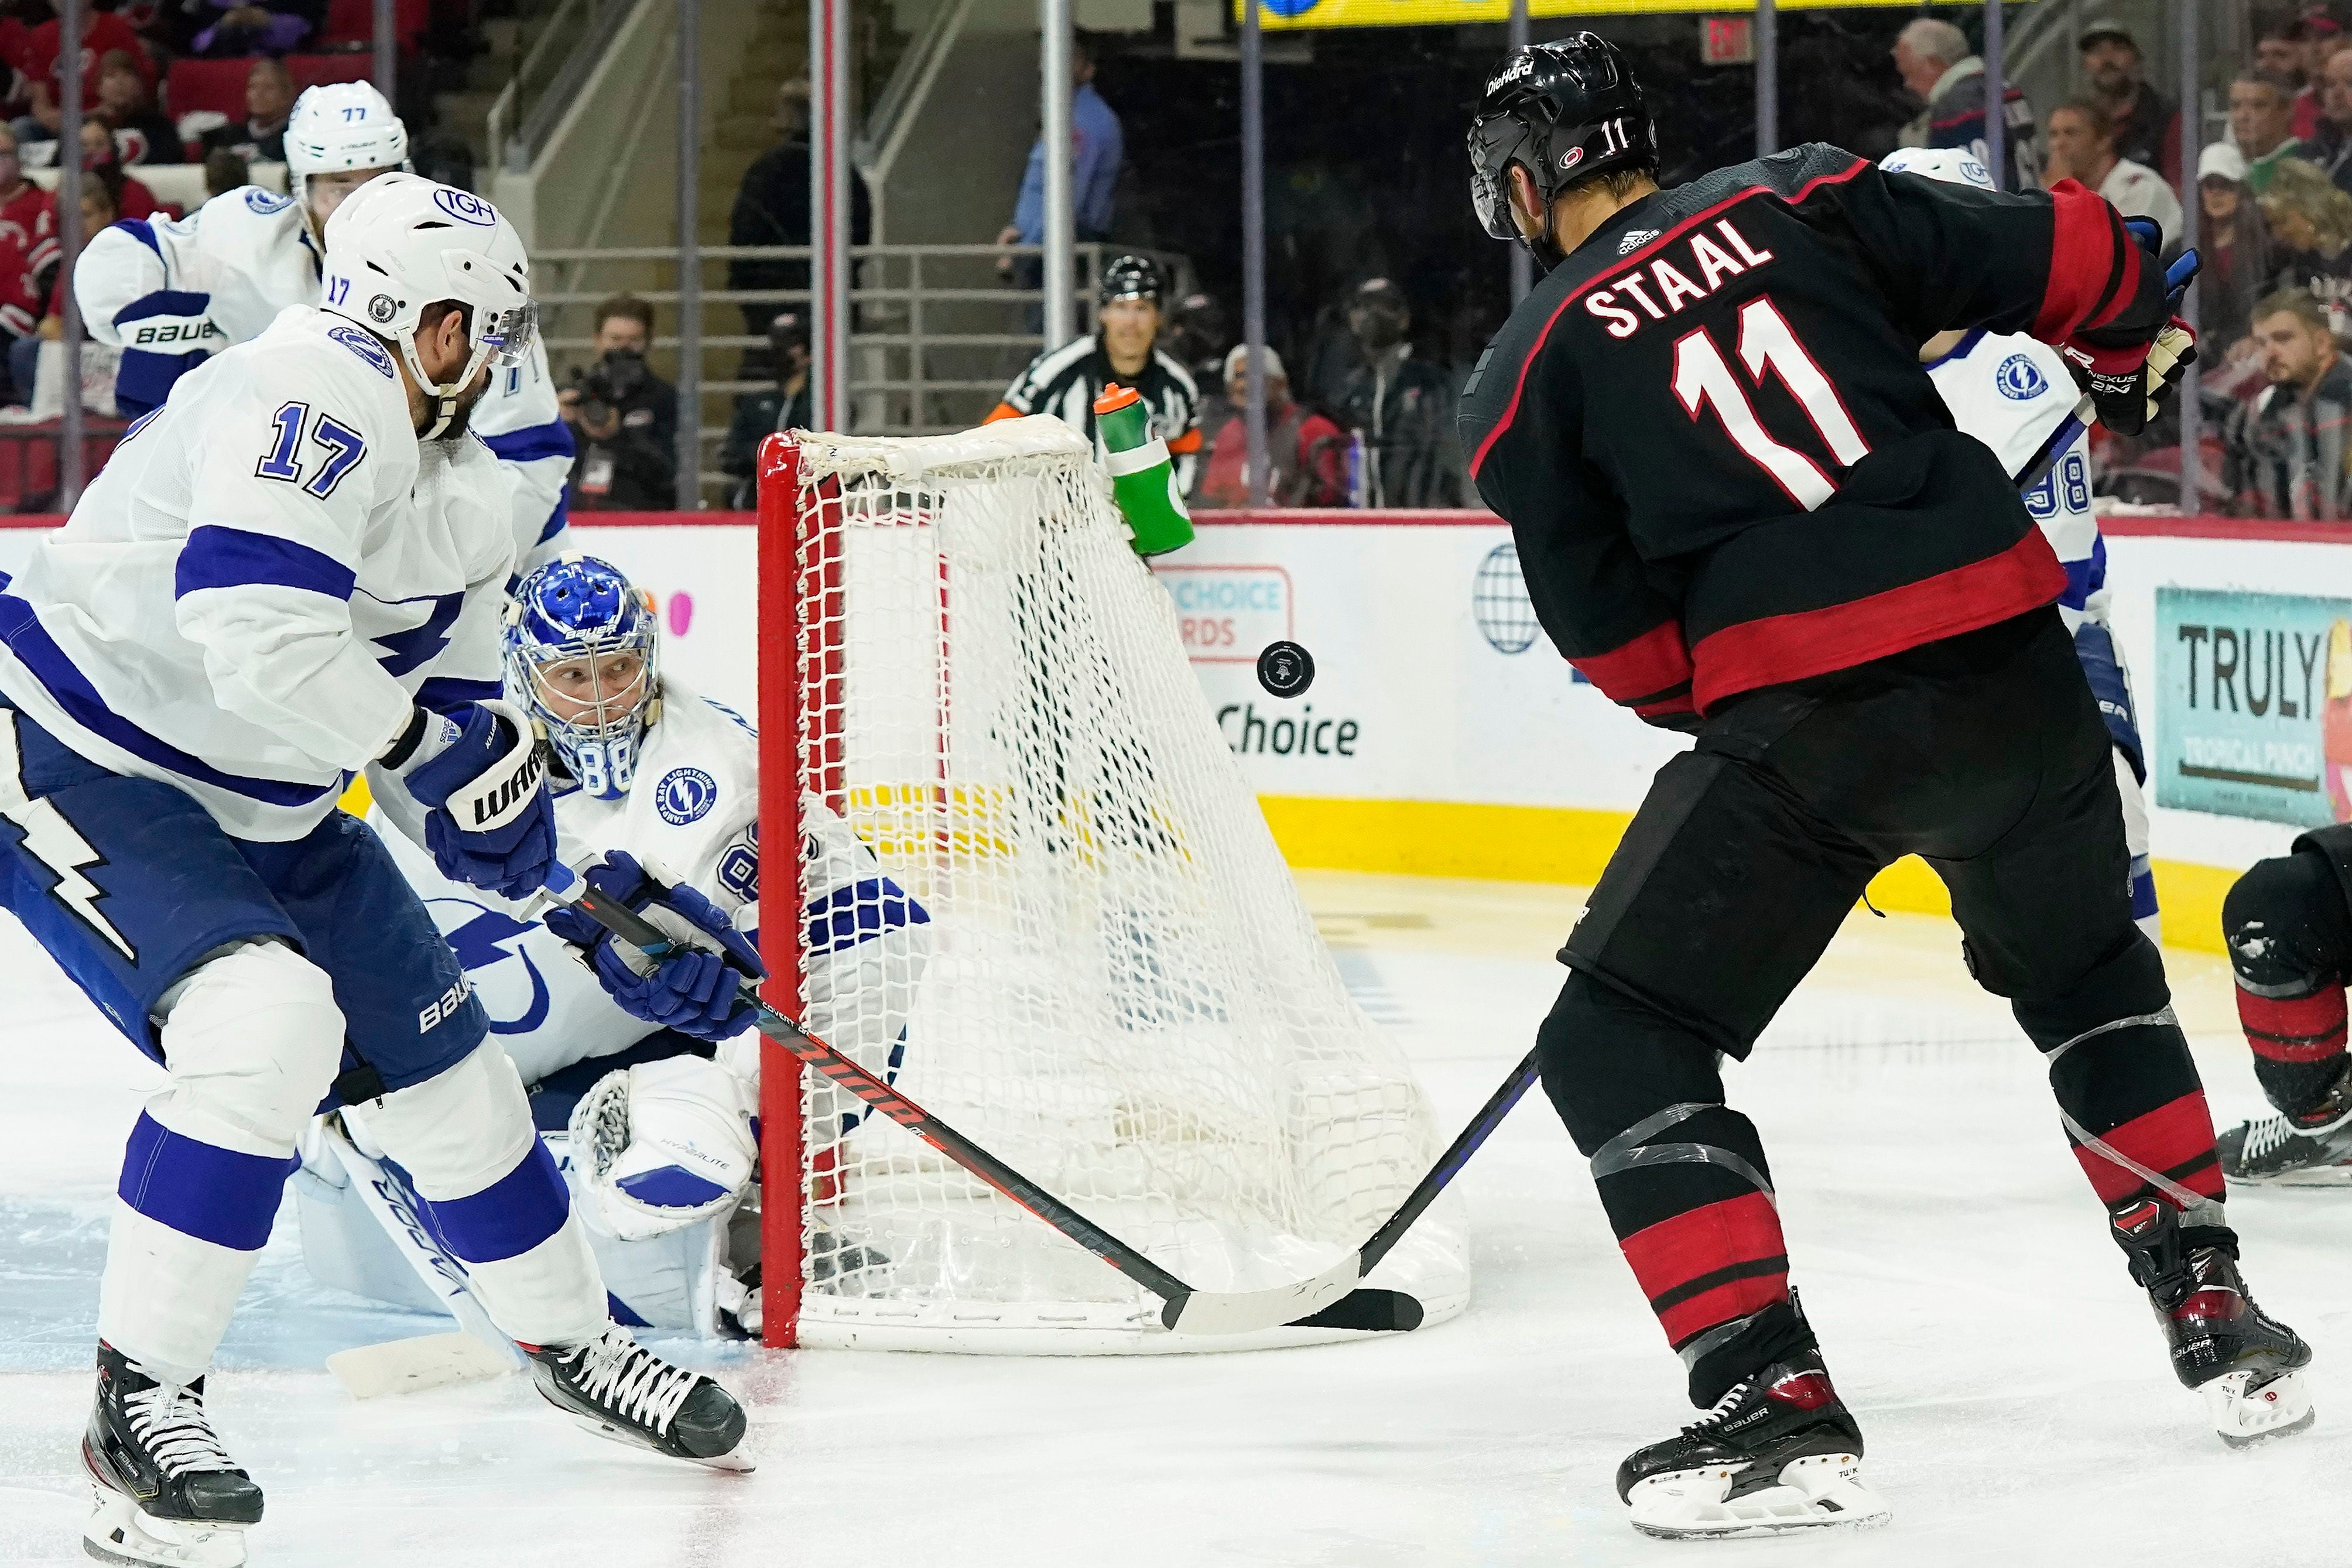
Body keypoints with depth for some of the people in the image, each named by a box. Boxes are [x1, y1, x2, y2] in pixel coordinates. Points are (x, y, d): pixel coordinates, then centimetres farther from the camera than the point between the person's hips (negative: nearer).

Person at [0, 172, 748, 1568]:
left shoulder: (460, 488, 7)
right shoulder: (315, 398, -25)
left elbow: (453, 711, 14)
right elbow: (259, 634, -37)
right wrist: (442, 749, -24)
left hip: (262, 804, 10)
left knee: (440, 1058, 13)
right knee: (269, 1022, -29)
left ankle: (572, 1340, 36)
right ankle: (143, 1398, -19)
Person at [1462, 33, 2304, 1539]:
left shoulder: (1528, 374, 8)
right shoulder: (1811, 198, 12)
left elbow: (1616, 636, 8)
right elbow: (2064, 256, 8)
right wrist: (2143, 346, 29)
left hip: (1800, 718, -4)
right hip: (2011, 667, 4)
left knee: (1620, 1042, 8)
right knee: (2088, 974, 30)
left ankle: (1771, 1399, -5)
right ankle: (2218, 1322, 31)